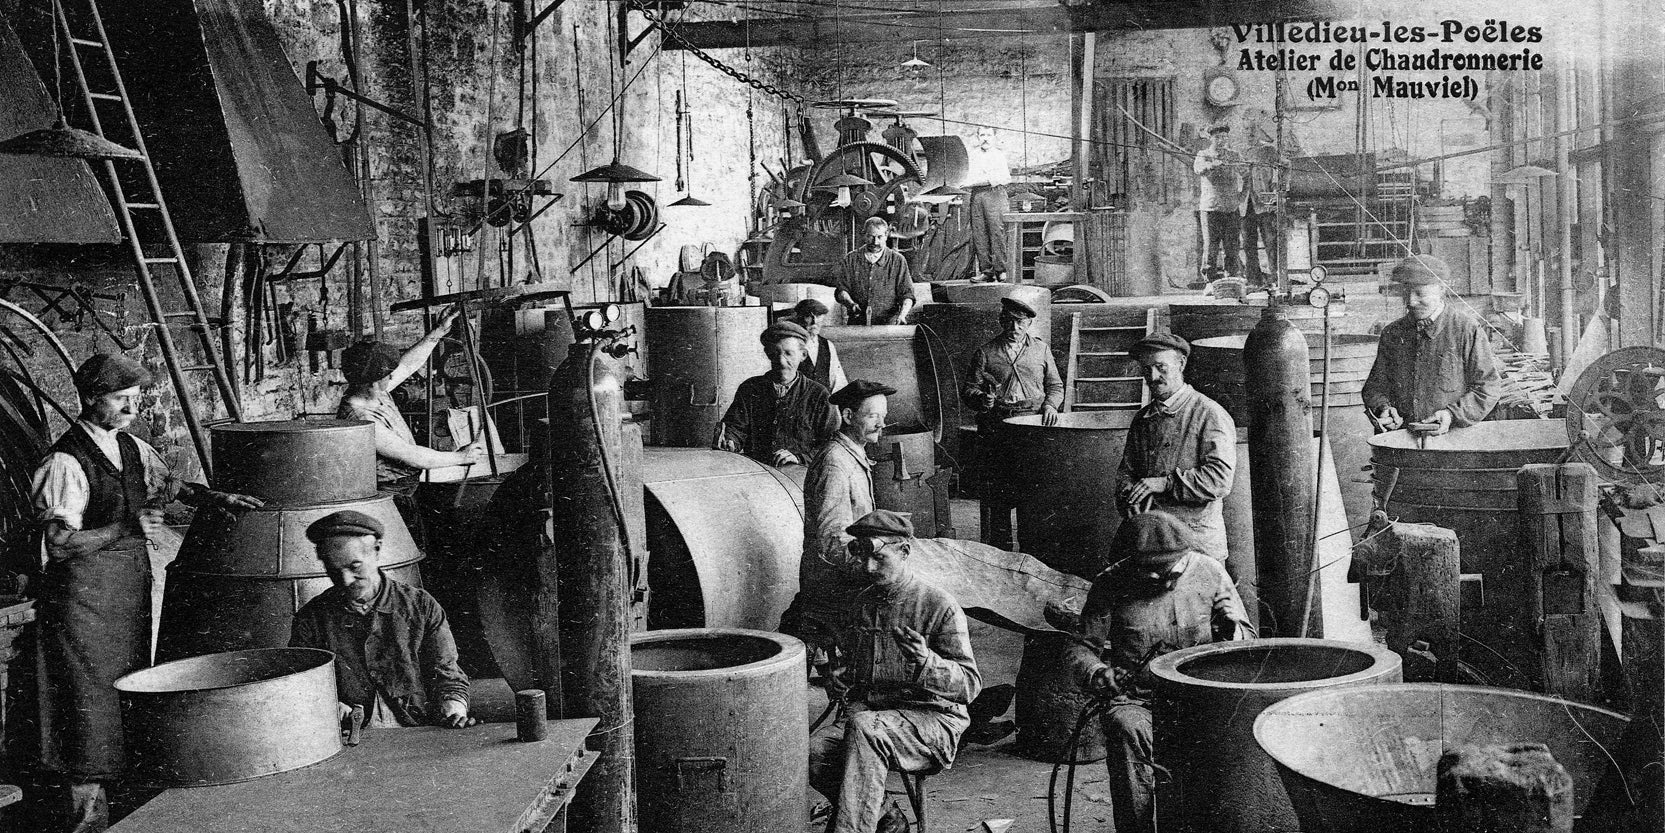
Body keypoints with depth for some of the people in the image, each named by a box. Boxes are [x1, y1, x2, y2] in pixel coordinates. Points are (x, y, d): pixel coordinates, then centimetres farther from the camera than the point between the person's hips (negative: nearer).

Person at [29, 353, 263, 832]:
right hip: (85, 591, -8)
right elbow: (59, 544, -20)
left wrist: (217, 499, 5)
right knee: (91, 697, -3)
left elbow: (172, 486, 22)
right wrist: (125, 529, -27)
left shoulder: (131, 448, 7)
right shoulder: (66, 461, -16)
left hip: (132, 587, 8)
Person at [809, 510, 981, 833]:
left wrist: (925, 661, -32)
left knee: (865, 728, -36)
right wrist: (852, 700, 10)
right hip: (872, 711, 6)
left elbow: (970, 685, -14)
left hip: (933, 721, -6)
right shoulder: (864, 602, 13)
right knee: (814, 751, -22)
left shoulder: (940, 606, -8)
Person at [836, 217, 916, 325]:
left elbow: (907, 295, 2)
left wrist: (902, 315, -17)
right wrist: (851, 304, -13)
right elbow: (841, 290, 9)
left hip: (888, 324, -1)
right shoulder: (850, 260, 9)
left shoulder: (898, 261, 6)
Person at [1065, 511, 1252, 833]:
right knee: (1127, 729, -34)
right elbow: (1080, 650, 3)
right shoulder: (1112, 584, 0)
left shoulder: (1209, 573, 4)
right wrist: (1098, 675, -20)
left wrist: (1232, 632, -13)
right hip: (1136, 700, -1)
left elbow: (1248, 636, 11)